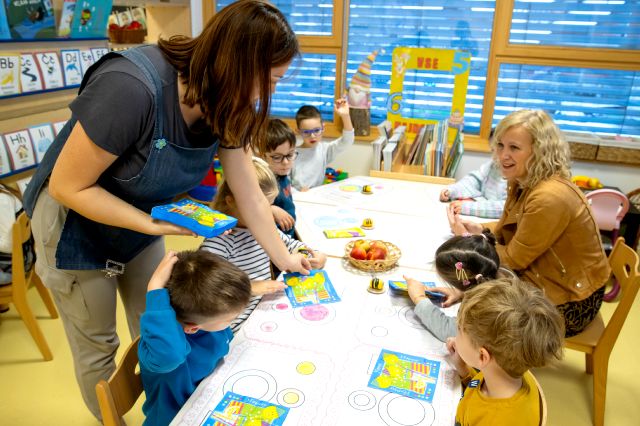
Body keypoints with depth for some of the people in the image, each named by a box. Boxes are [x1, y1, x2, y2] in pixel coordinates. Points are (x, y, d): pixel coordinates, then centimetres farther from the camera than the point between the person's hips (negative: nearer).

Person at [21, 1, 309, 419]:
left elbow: (250, 194, -7)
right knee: (97, 346, 13)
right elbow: (67, 186, -27)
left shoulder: (228, 106, -16)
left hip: (144, 220, 6)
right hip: (76, 222, -6)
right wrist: (154, 225, -31)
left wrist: (284, 258, -1)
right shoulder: (131, 88, -38)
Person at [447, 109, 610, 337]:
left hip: (568, 304, -8)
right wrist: (477, 229, -8)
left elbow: (513, 259, -22)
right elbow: (508, 228, 11)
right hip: (539, 282, 8)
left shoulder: (550, 197, -30)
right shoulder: (523, 182, -2)